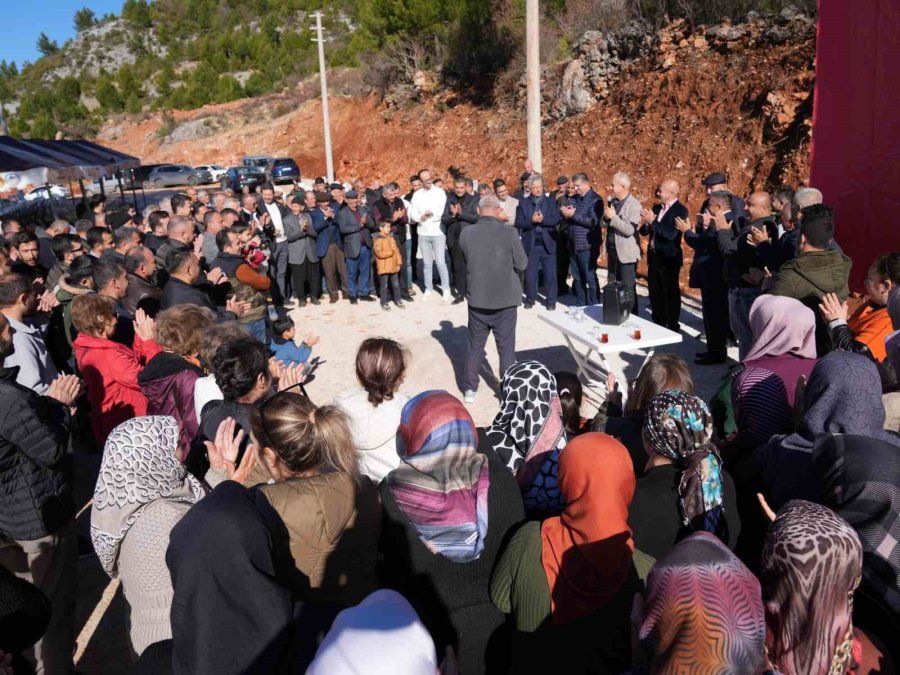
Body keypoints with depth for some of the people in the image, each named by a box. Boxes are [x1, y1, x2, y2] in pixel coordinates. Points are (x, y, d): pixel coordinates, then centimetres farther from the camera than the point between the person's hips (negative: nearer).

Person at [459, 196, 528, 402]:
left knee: (475, 346, 15)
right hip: (505, 299, -2)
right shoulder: (508, 233, -14)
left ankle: (470, 389, 22)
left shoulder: (466, 234, -6)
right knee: (506, 347, 8)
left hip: (477, 298, 2)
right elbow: (522, 264, -4)